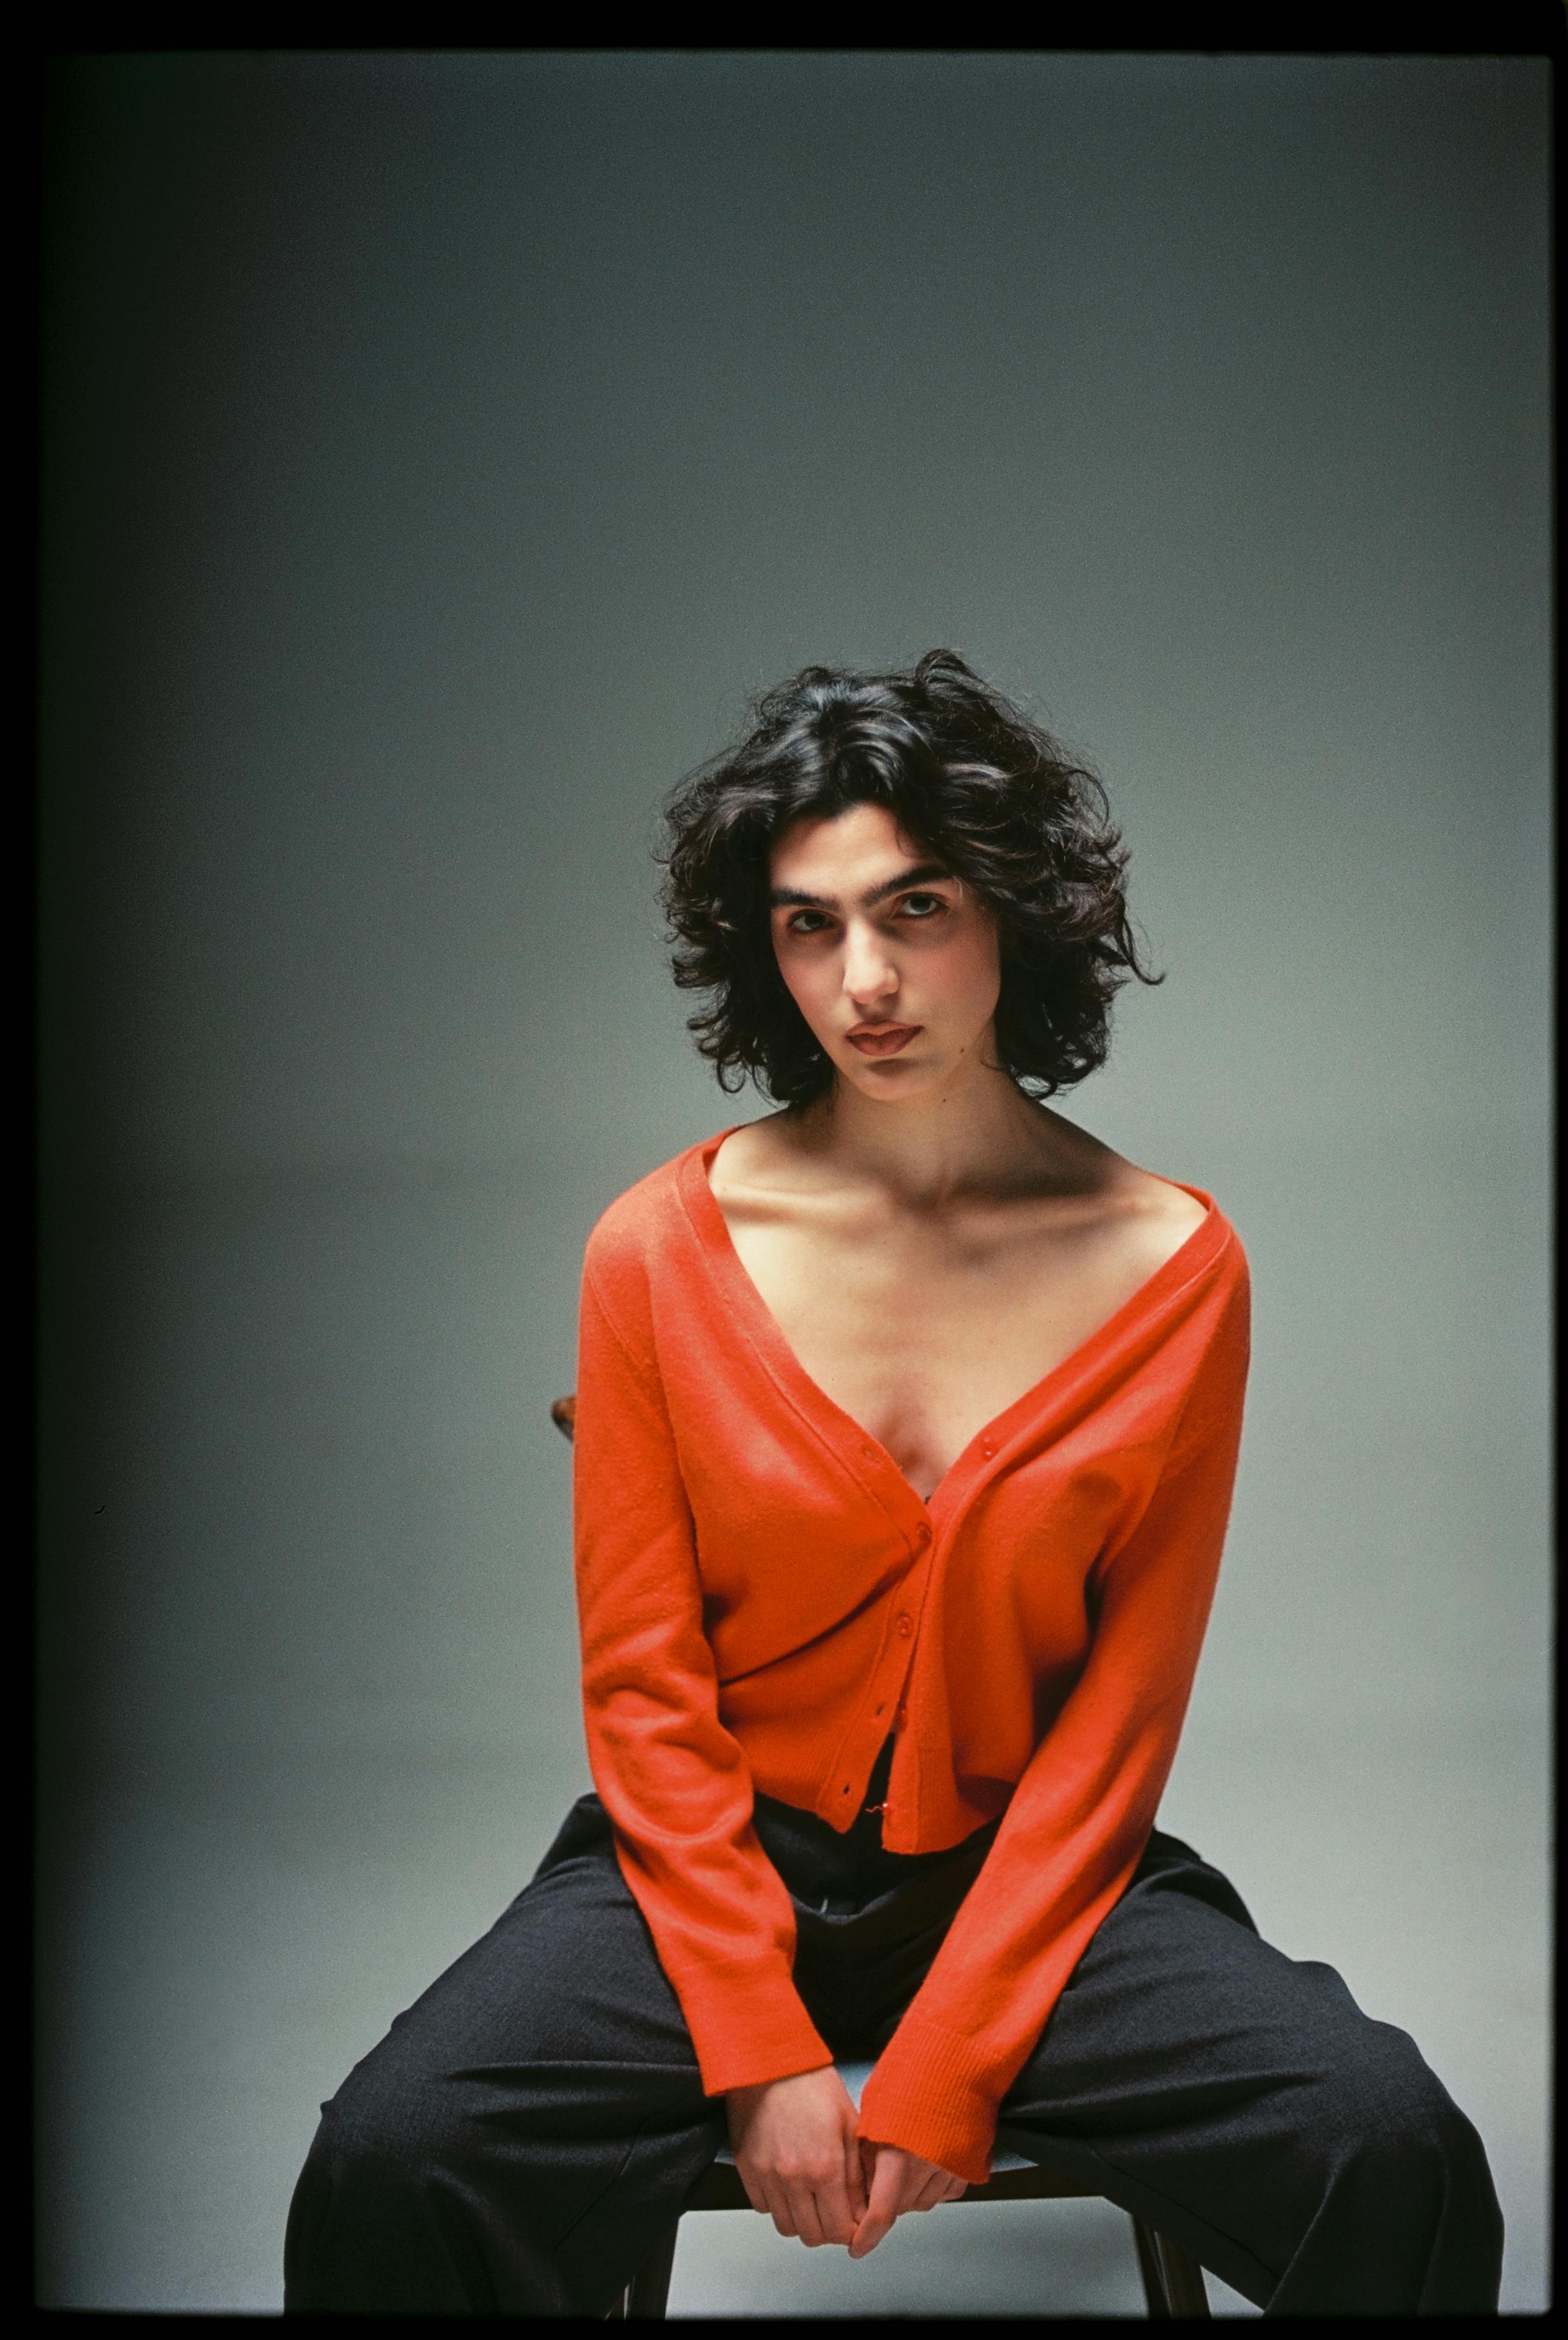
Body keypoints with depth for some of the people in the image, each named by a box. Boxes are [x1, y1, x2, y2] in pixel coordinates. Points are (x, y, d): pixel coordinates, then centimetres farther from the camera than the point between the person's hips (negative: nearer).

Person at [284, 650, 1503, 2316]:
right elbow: (644, 1685, -3)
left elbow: (1120, 1710, -5)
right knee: (395, 2162, -25)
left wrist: (945, 2066, -11)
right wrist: (761, 2053, -10)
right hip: (714, 1864, 0)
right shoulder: (662, 1248, -5)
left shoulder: (1169, 1266, -5)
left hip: (1030, 1870, 1)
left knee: (1395, 2157, -23)